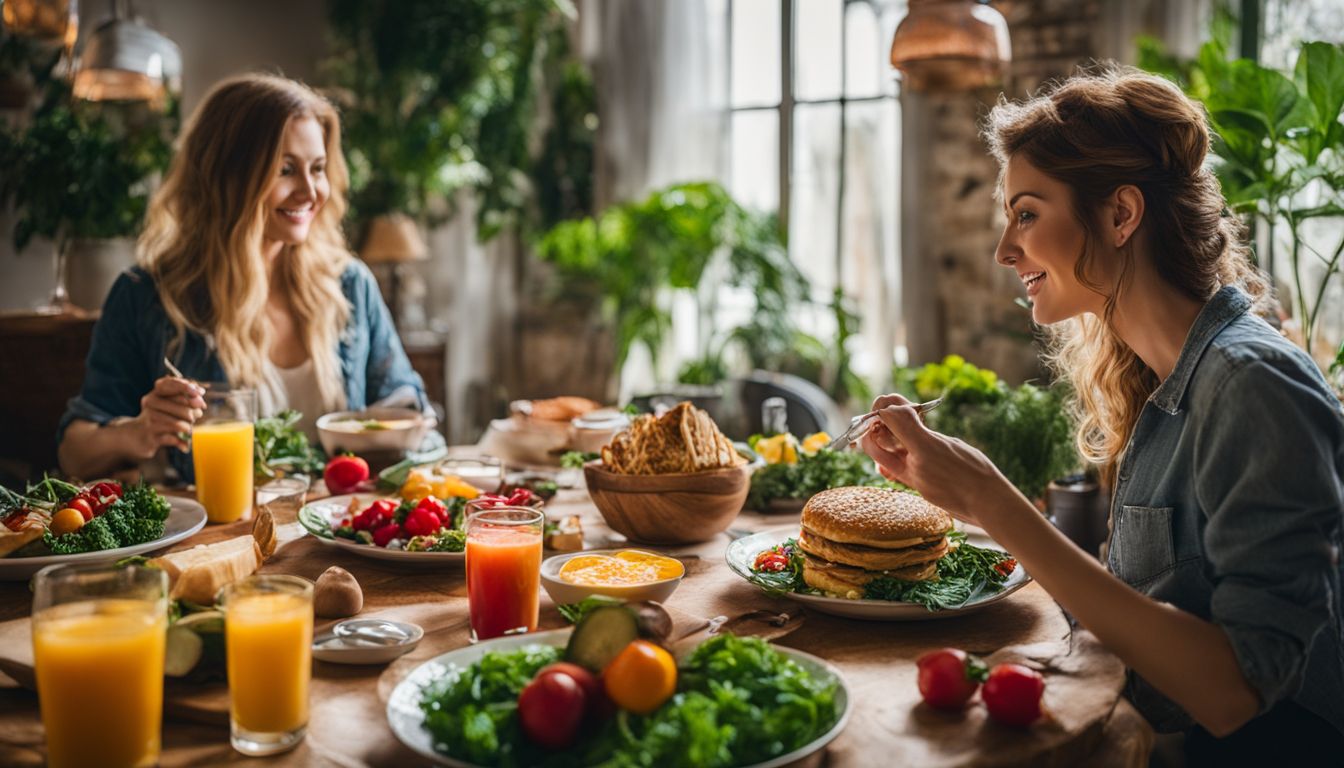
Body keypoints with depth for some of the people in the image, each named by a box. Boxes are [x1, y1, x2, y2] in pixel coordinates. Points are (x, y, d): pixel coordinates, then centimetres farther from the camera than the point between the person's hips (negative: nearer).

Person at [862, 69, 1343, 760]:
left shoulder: (1254, 384, -19)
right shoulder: (1153, 385, 6)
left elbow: (1233, 693, -25)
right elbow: (1141, 602, 5)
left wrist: (995, 505, -27)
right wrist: (957, 491, 3)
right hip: (1156, 738, 6)